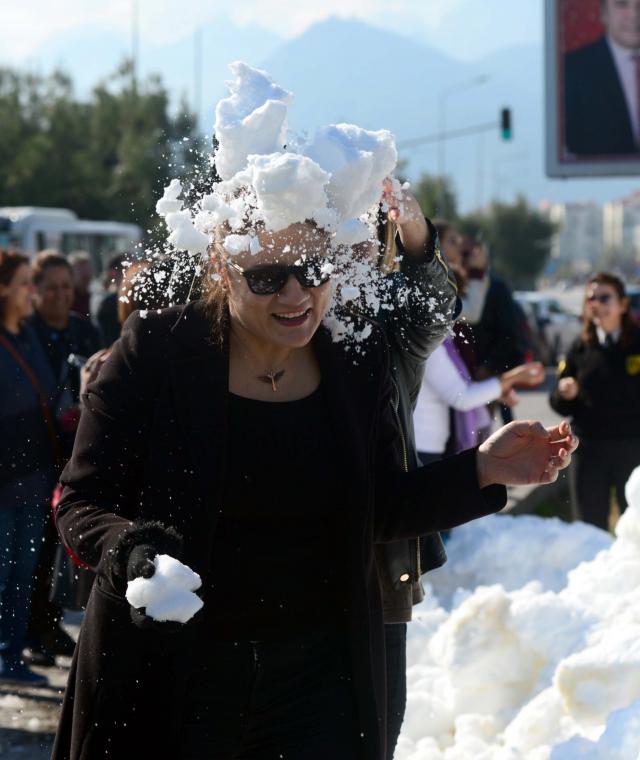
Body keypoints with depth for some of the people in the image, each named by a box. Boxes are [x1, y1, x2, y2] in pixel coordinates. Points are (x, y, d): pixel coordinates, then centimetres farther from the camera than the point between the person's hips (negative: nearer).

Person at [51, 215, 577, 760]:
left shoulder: (357, 358, 0)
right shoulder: (156, 349, -11)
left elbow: (380, 511, 8)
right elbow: (82, 504, -9)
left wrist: (482, 470, -6)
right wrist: (133, 554, -30)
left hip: (317, 674, 2)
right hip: (164, 678, -2)